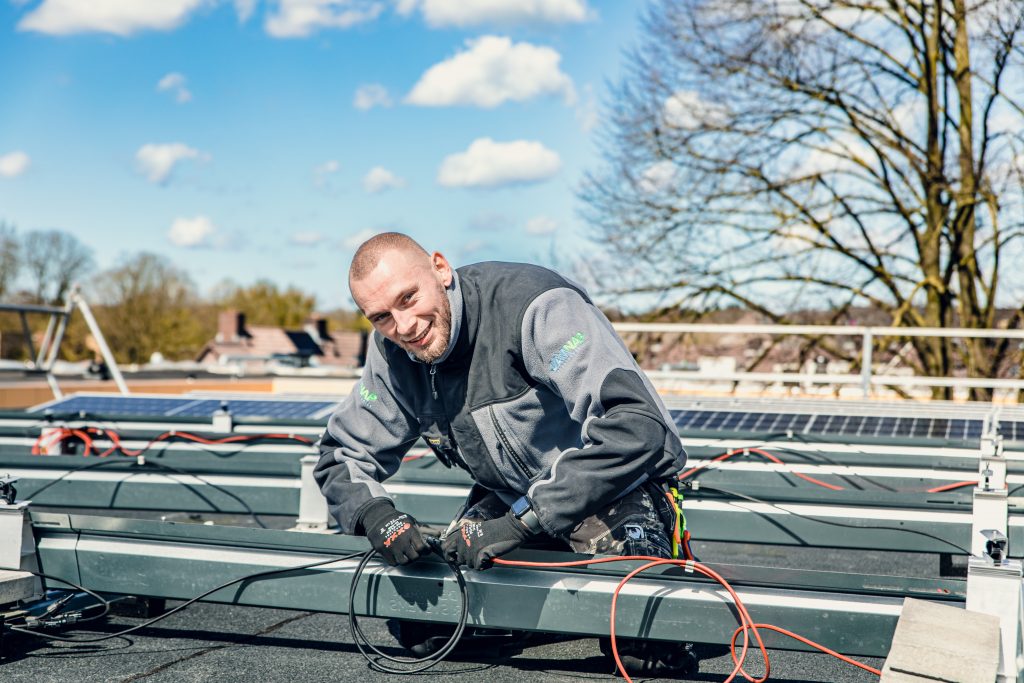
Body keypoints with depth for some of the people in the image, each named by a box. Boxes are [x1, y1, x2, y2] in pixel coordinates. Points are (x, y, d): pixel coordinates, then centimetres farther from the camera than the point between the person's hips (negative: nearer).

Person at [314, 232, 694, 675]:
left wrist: (522, 522, -40)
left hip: (616, 489, -6)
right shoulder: (392, 352, -7)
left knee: (638, 646, -27)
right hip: (510, 496, 7)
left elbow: (636, 426, -39)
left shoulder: (534, 306, -30)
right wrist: (375, 514, -21)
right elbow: (342, 456, 4)